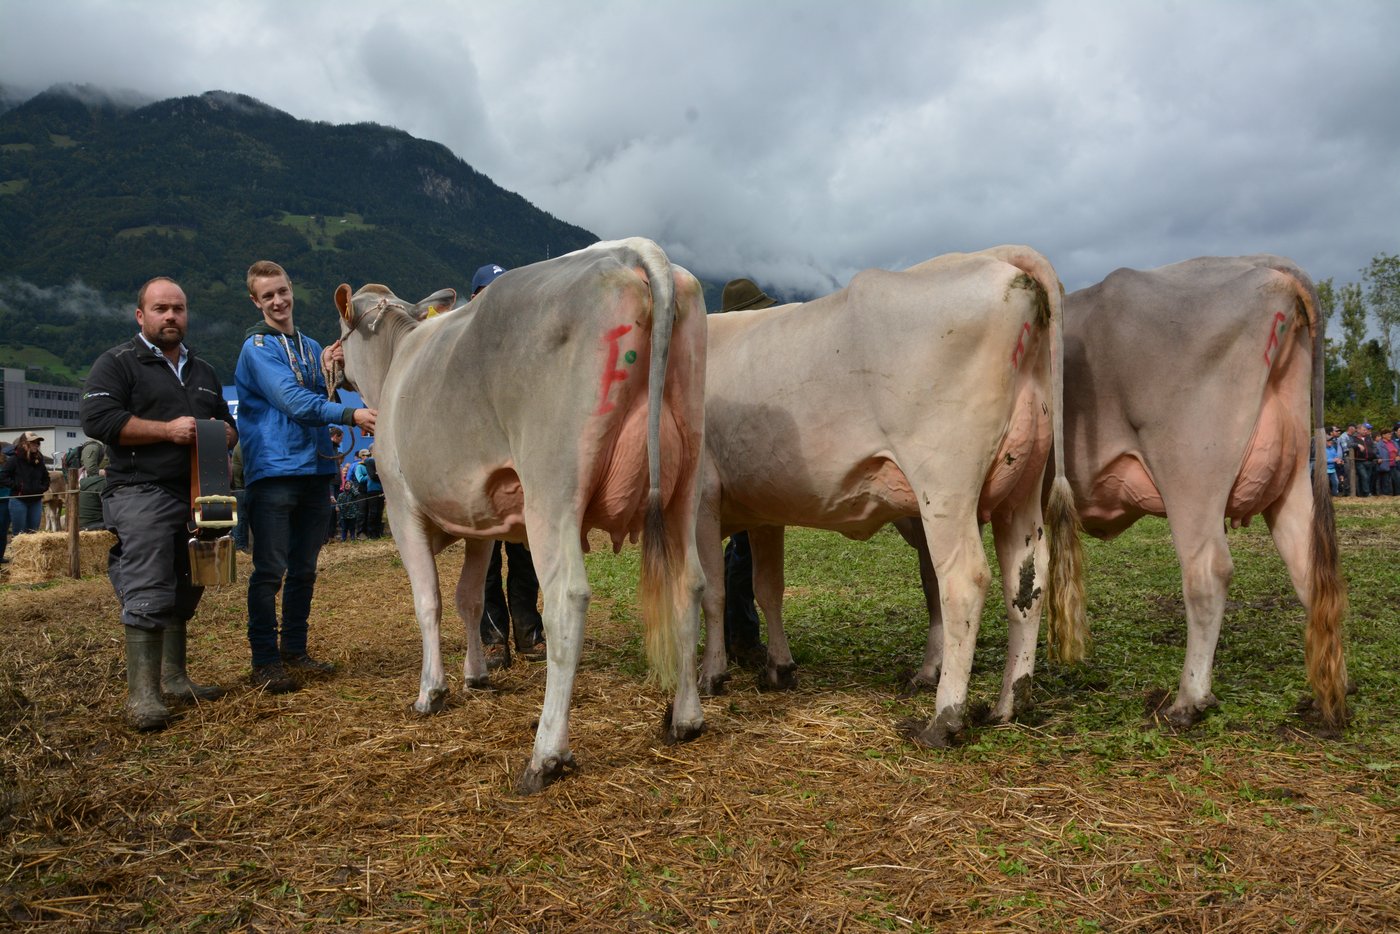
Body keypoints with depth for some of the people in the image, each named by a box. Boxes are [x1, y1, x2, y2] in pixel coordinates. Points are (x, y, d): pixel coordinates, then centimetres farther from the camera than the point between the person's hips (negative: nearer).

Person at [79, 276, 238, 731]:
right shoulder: (118, 364, 1)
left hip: (197, 496, 7)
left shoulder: (203, 372, 22)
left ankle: (174, 677, 22)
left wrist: (222, 434, 3)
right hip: (143, 494, -7)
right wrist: (167, 430, -17)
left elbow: (228, 423, 27)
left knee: (183, 592, 12)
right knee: (148, 595, -13)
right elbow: (97, 418, -12)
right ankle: (141, 693, -11)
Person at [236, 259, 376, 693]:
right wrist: (349, 414, -29)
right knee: (271, 568, -5)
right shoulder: (258, 347, -5)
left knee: (304, 569, 12)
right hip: (273, 470, -7)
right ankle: (265, 661, 3)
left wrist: (328, 373, -4)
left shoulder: (311, 346, 17)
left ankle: (295, 651, 22)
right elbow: (291, 401, -18)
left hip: (314, 469, 7)